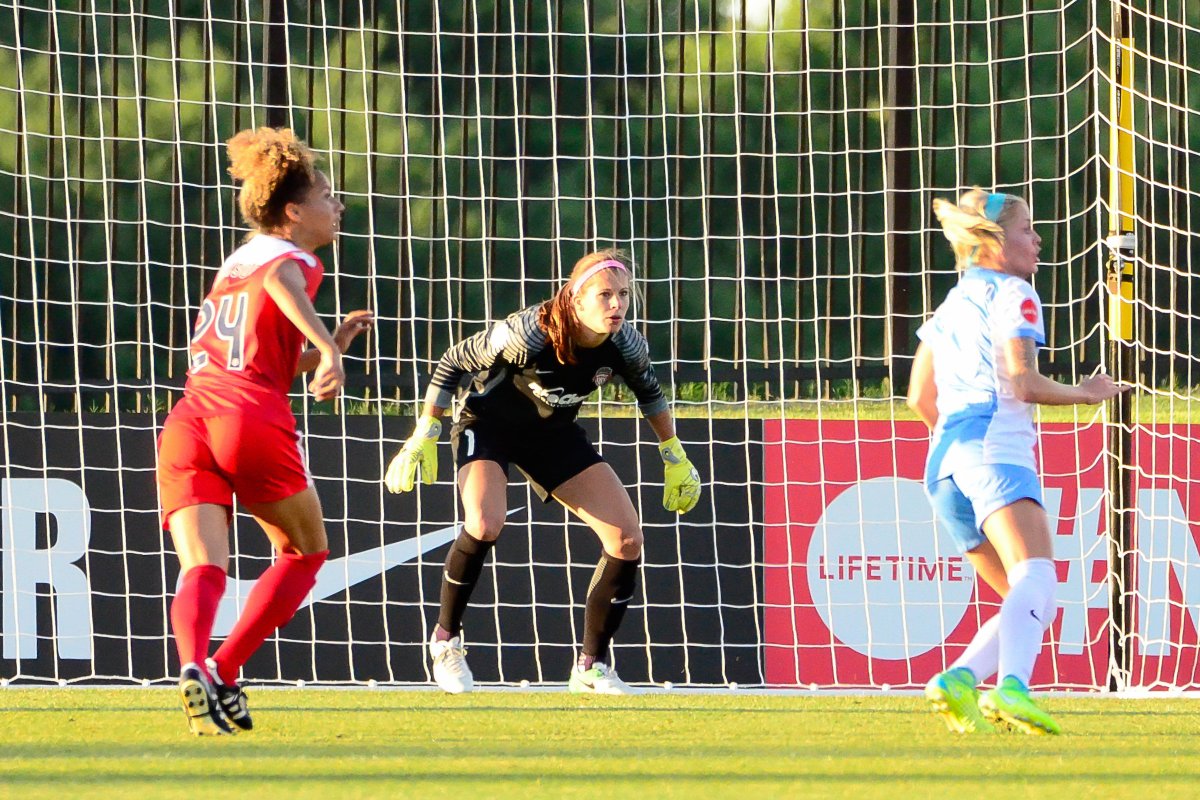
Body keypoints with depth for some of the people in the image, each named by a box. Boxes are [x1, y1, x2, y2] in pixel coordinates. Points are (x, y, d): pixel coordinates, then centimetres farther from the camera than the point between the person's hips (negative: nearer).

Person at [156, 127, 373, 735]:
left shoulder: (238, 262, 32)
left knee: (202, 568, -8)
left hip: (187, 422, 6)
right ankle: (223, 675, 2)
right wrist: (327, 349, -29)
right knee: (306, 551, 15)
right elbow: (280, 281, -19)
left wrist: (326, 348, 39)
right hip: (252, 420, -6)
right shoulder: (293, 258, 8)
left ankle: (194, 666, -38)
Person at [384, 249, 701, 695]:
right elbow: (453, 363, -19)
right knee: (485, 524, -33)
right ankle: (446, 639, -10)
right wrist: (424, 436, -17)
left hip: (554, 433, 5)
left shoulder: (625, 345, -20)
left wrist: (674, 457, 10)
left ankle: (592, 667, 9)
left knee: (627, 541, -6)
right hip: (487, 422, -5)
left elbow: (649, 391, 5)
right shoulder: (530, 333, -34)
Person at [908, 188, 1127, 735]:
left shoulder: (951, 305, 27)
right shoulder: (1013, 294, 3)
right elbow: (1024, 382, -9)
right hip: (995, 449, -9)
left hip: (944, 463, 9)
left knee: (1034, 604, 12)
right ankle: (1012, 687, -54)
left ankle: (959, 681, -11)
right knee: (1035, 576, -29)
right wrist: (1085, 394, 7)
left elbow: (920, 398, 27)